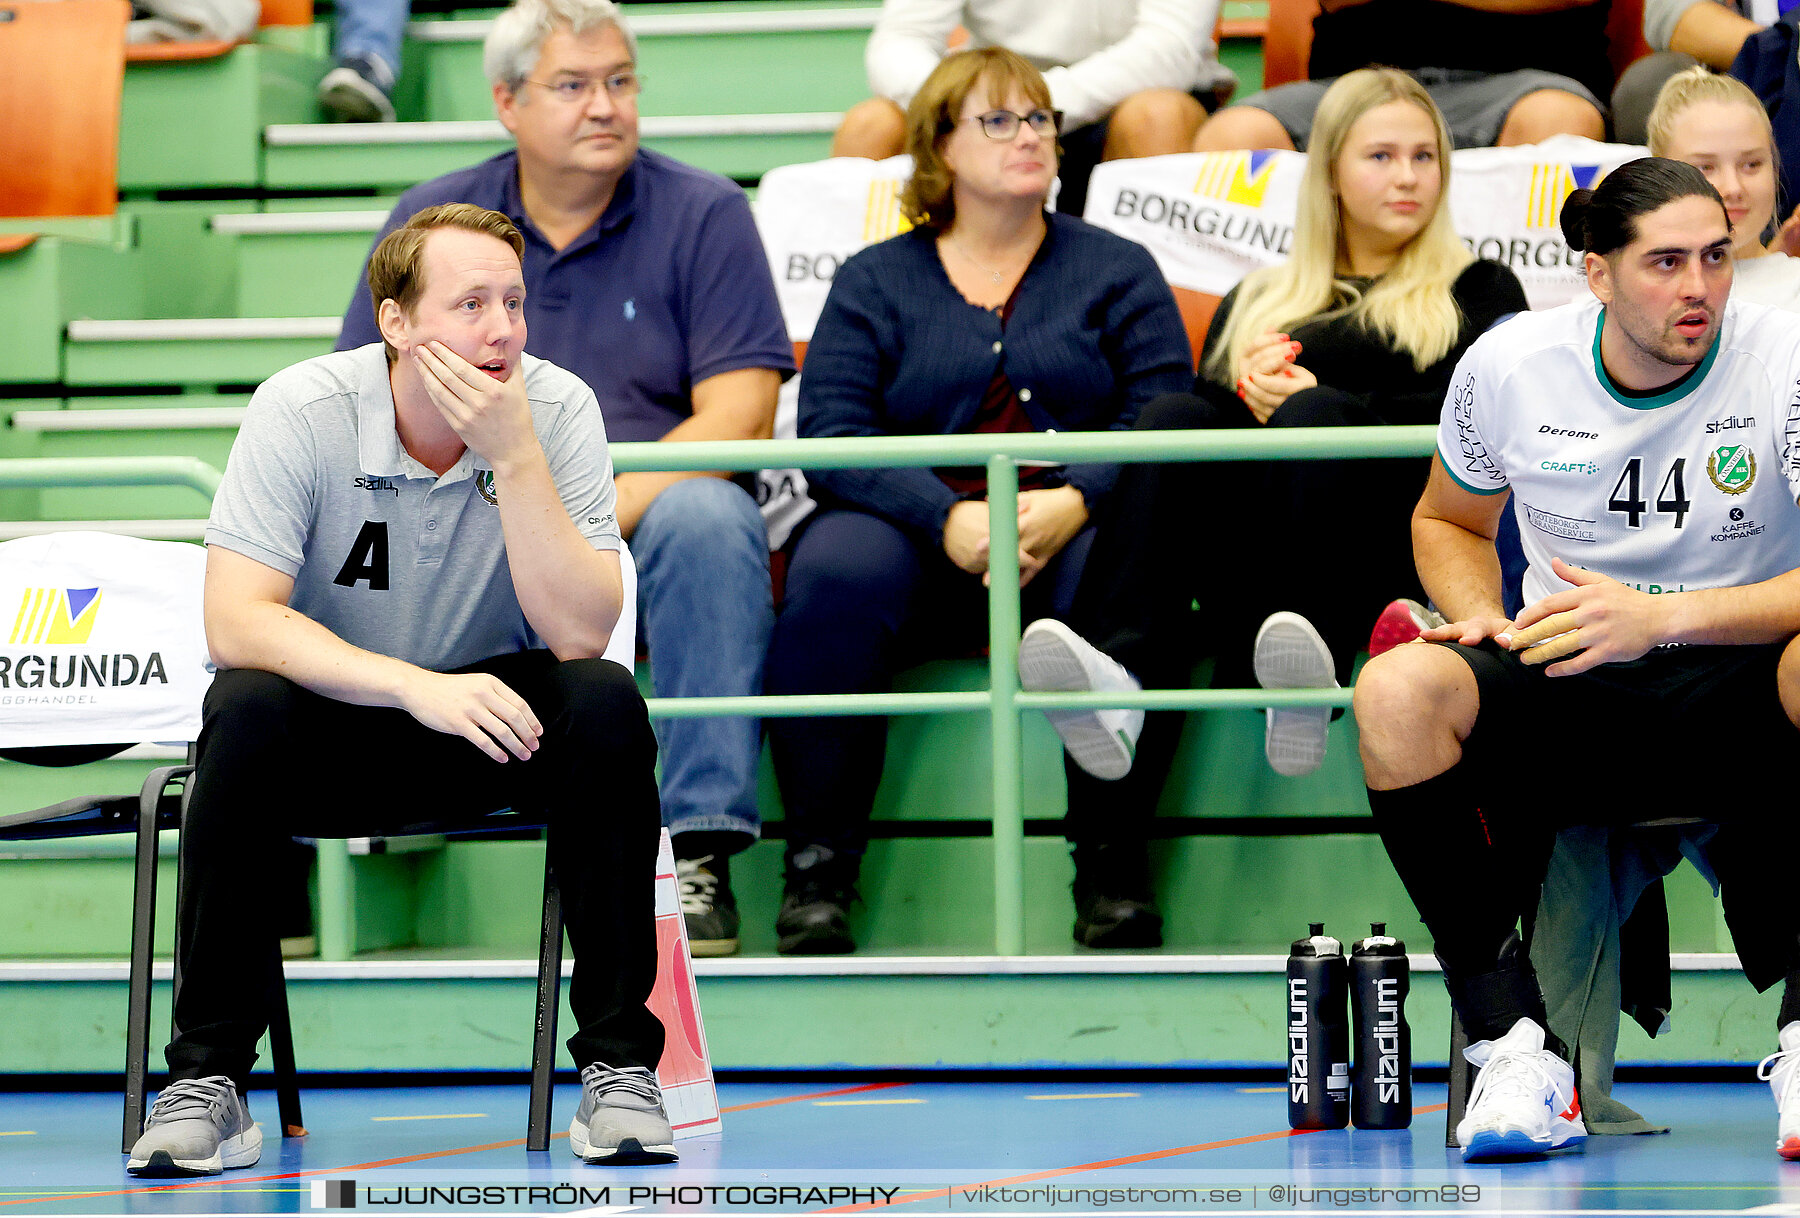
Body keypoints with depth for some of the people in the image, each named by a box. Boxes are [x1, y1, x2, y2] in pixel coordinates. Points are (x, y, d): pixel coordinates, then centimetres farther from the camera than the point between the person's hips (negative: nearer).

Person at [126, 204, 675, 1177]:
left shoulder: (559, 411, -14)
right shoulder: (301, 412, -18)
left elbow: (579, 635, -22)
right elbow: (235, 622, -26)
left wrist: (515, 457, -32)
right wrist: (415, 687, -37)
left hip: (493, 718, 1)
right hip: (332, 718, -1)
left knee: (605, 703, -28)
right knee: (246, 710, -33)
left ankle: (618, 1065, -20)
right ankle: (207, 1078, -25)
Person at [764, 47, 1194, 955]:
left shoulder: (1116, 270, 18)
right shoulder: (874, 282, 15)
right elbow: (831, 437, 0)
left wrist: (1075, 503, -17)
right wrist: (949, 520, -18)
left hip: (1068, 530, 0)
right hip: (915, 531, 0)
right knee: (837, 572, -33)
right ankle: (818, 871, -28)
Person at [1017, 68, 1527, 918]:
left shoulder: (1479, 292, 24)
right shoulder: (1258, 301, 32)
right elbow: (1208, 396, 17)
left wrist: (1310, 402, -1)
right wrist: (1247, 398, -5)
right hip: (1245, 548, 2)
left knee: (1315, 426, -34)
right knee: (1175, 422, -30)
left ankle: (1310, 679, -54)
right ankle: (1119, 678, -52)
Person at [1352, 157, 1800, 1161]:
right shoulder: (1508, 365, -1)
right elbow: (1448, 521, 19)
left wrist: (1660, 617, -29)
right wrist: (1485, 617, -4)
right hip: (1566, 700, 2)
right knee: (1398, 690, -30)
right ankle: (1515, 1049, -26)